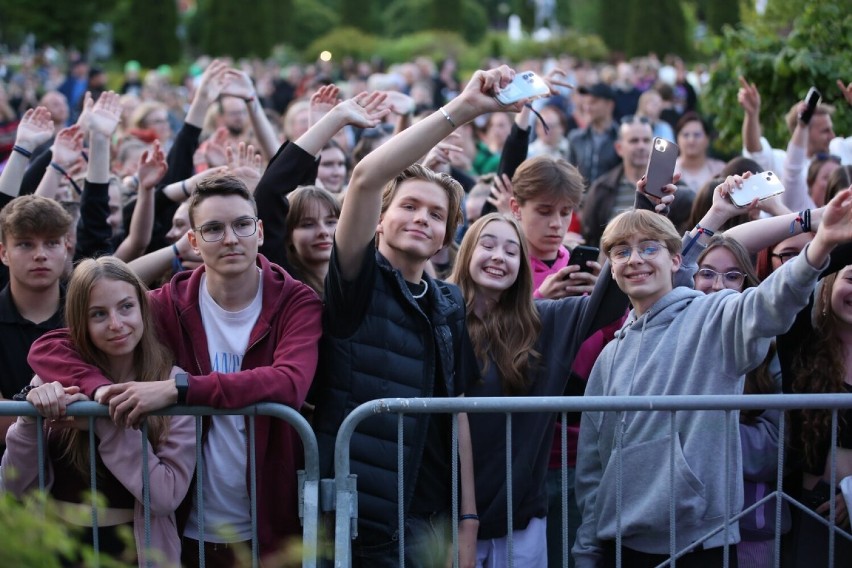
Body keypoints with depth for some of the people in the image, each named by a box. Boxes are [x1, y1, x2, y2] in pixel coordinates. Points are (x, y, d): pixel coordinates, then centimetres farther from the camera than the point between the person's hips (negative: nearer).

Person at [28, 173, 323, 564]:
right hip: (192, 531, 2)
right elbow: (48, 347, -5)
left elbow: (290, 384, -27)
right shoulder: (173, 305, -1)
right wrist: (98, 388, -27)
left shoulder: (296, 303, -6)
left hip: (275, 529, -2)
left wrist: (178, 388, -34)